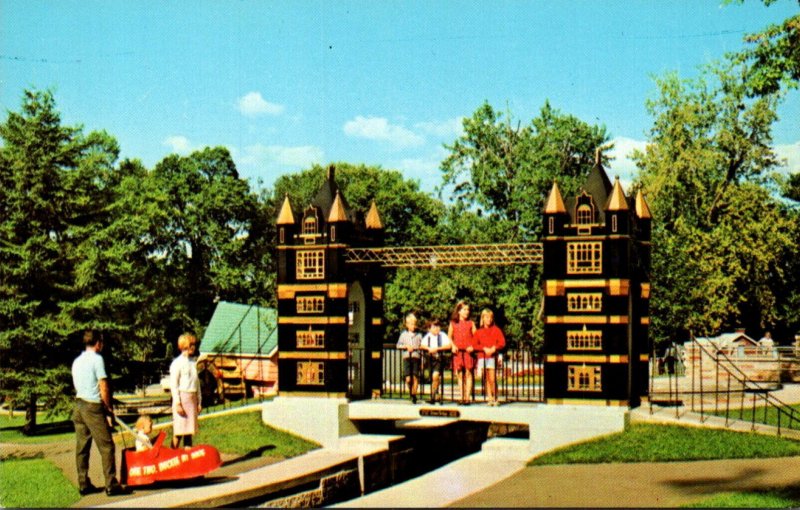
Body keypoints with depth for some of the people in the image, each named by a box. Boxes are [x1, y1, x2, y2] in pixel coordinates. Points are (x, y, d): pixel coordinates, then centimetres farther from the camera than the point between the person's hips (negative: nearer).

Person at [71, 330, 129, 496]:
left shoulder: (77, 361, 14)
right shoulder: (97, 359, -8)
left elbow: (77, 386, 17)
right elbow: (103, 387, -11)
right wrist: (109, 410, -4)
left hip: (79, 405, 8)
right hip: (93, 407, -8)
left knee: (82, 447, 9)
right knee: (106, 446, -6)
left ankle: (84, 484, 11)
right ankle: (111, 485, -9)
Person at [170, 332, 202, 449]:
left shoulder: (193, 362, 14)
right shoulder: (177, 363, -6)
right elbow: (173, 385, -9)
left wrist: (198, 402, 15)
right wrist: (177, 403, -15)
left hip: (193, 398, 7)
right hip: (182, 397, -7)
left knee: (189, 430, 7)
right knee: (178, 431, -8)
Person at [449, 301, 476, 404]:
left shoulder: (471, 323, 7)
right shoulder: (453, 323, 9)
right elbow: (449, 337, 13)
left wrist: (473, 346, -11)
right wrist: (453, 346, -4)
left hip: (468, 351, -1)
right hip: (458, 352, 1)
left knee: (468, 373, -6)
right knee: (460, 374, 3)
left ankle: (468, 397, -5)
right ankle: (461, 397, 7)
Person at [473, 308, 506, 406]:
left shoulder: (496, 330, 8)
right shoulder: (478, 331, 10)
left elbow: (502, 342, 2)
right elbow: (475, 345, 4)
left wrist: (494, 348, -14)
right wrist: (484, 349, -10)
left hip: (492, 356, -2)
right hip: (482, 356, 2)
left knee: (492, 379, -9)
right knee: (486, 379, 0)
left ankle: (495, 397, -2)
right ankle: (489, 398, 3)